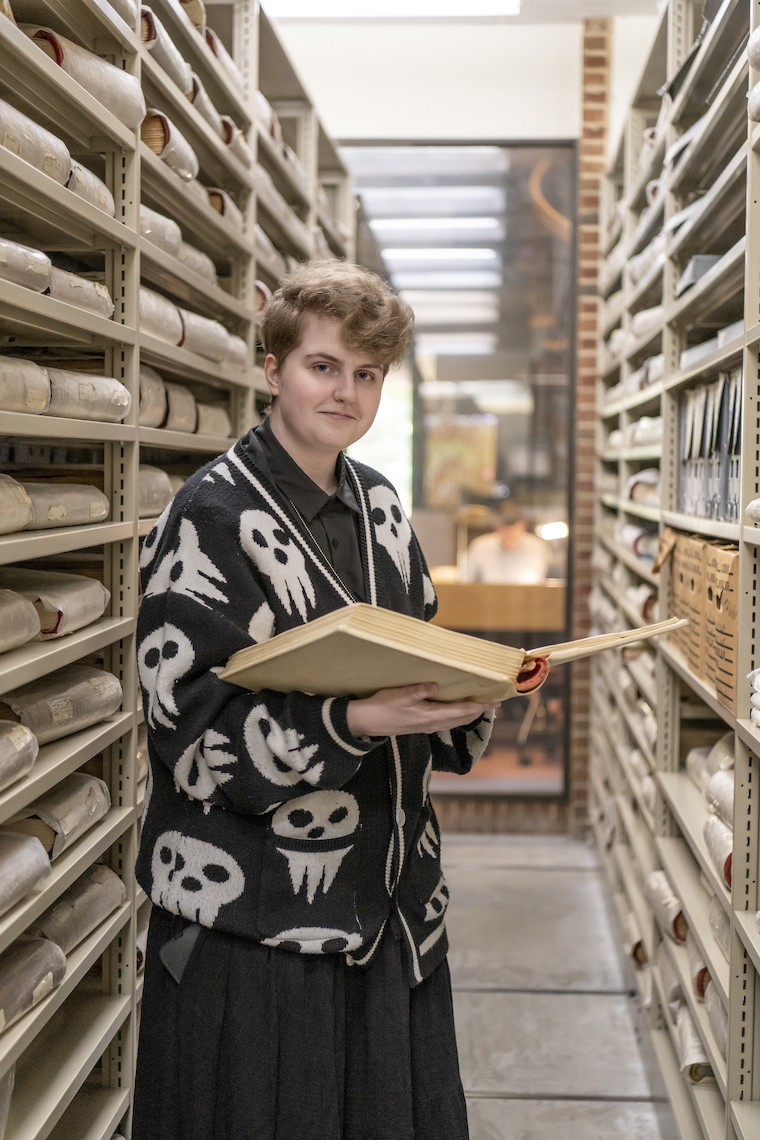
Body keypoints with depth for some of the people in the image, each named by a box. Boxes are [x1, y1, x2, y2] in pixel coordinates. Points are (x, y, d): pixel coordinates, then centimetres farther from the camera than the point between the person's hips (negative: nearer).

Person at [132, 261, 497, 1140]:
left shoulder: (380, 506, 10)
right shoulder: (212, 516, -11)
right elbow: (189, 727, -17)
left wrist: (471, 694, -5)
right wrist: (349, 724, -28)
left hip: (386, 896, 7)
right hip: (256, 912, -6)